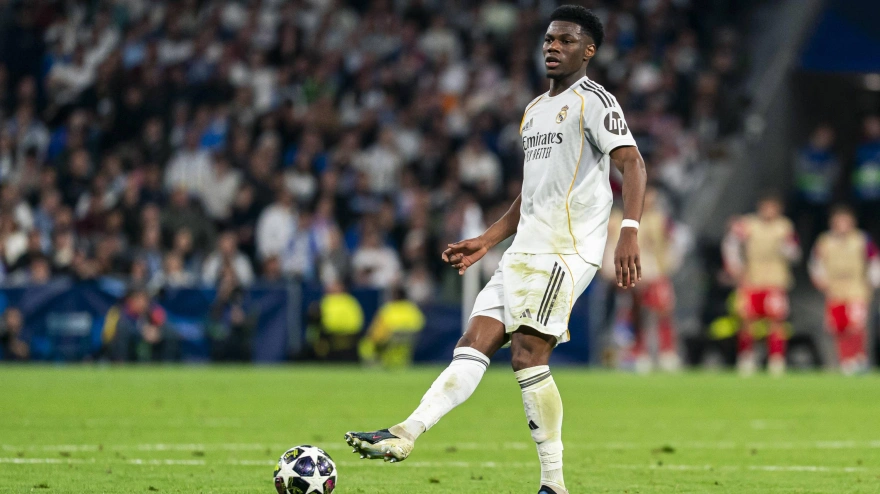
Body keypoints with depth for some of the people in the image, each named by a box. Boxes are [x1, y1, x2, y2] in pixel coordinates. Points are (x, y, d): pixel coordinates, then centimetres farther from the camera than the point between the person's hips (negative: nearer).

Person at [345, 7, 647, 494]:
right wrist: (484, 243, 23)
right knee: (473, 344, -3)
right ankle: (405, 435, -12)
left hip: (567, 249, -8)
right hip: (524, 251, 8)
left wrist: (629, 232, -31)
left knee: (528, 353, -15)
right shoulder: (534, 110, 23)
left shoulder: (593, 101, -5)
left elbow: (632, 163, -17)